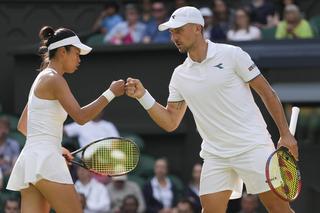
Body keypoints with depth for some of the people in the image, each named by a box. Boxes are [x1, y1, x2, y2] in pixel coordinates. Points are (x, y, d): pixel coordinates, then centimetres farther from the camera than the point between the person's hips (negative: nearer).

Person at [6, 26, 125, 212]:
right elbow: (80, 116, -17)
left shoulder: (42, 79, 21)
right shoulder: (54, 79, -7)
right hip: (45, 161, -9)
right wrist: (111, 93, -11)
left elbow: (22, 126, 27)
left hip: (28, 160, 9)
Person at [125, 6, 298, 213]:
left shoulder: (231, 54, -5)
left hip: (252, 147, -4)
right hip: (215, 155, 4)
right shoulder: (180, 75, 9)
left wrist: (286, 134, -7)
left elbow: (267, 93, -2)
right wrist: (143, 96, -3)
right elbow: (170, 122, 11)